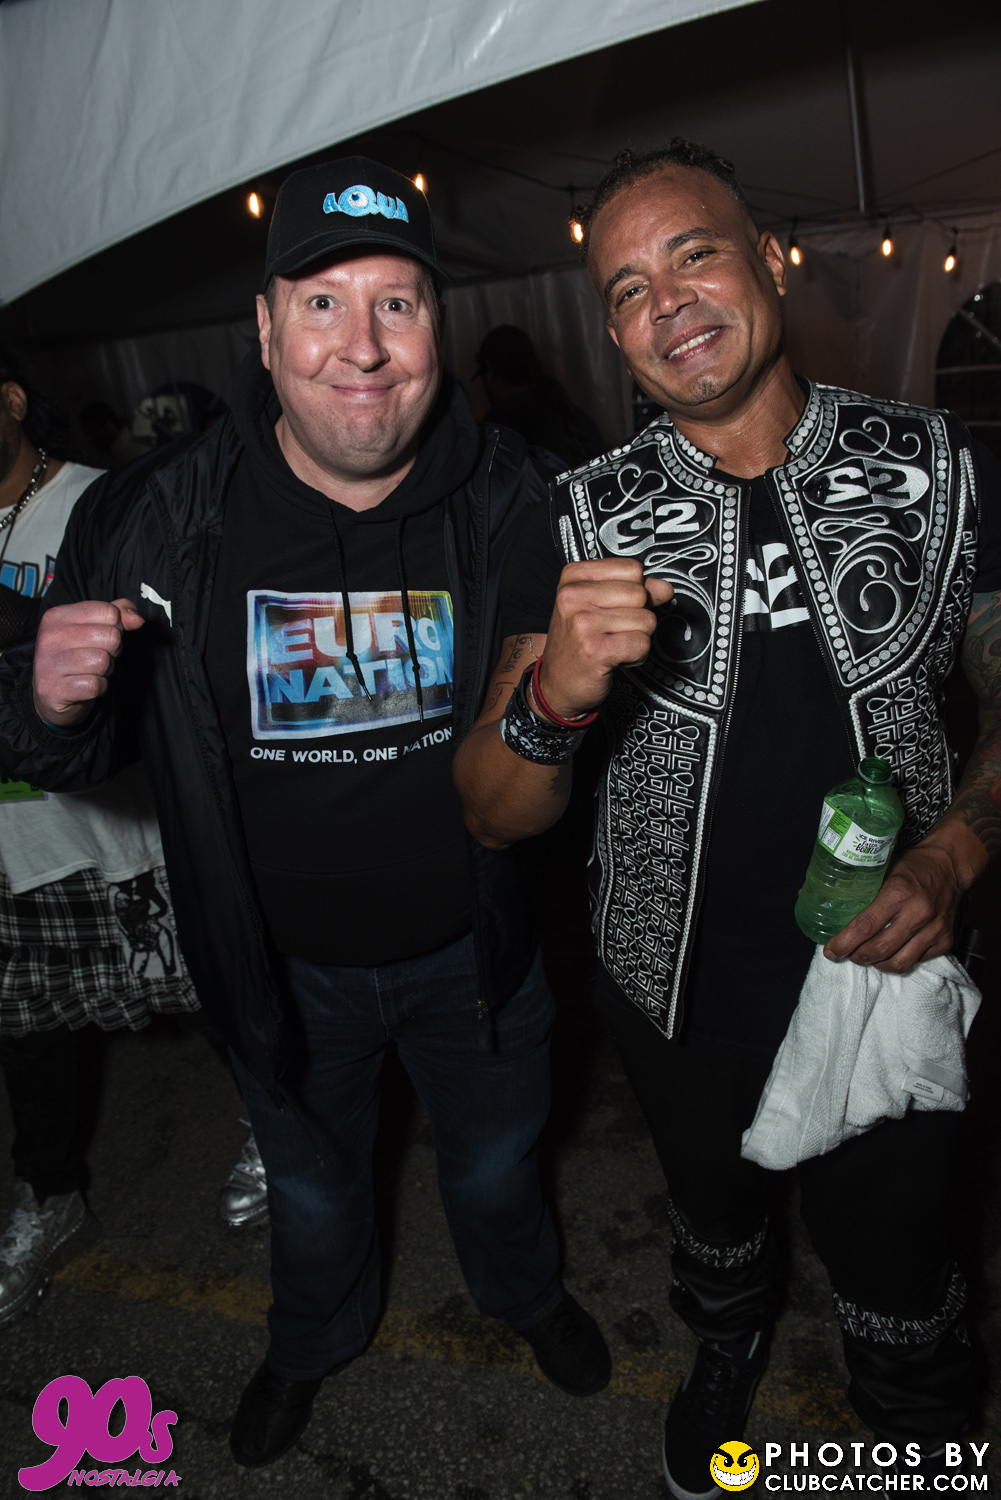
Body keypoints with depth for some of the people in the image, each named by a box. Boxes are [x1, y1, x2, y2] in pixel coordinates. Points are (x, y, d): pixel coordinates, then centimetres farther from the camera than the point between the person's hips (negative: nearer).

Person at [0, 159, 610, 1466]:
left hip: (476, 949, 0)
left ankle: (524, 1290, 64)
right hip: (286, 967, 1)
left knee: (496, 1163, 28)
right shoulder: (162, 517, -18)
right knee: (313, 1187, 29)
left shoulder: (514, 499, -17)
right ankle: (314, 1340, 64)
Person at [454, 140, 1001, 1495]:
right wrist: (554, 697, -34)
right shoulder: (579, 526, -11)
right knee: (713, 1205, 28)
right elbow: (496, 818, -13)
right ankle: (725, 1348, 64)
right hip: (680, 990, 1)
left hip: (886, 972, 0)